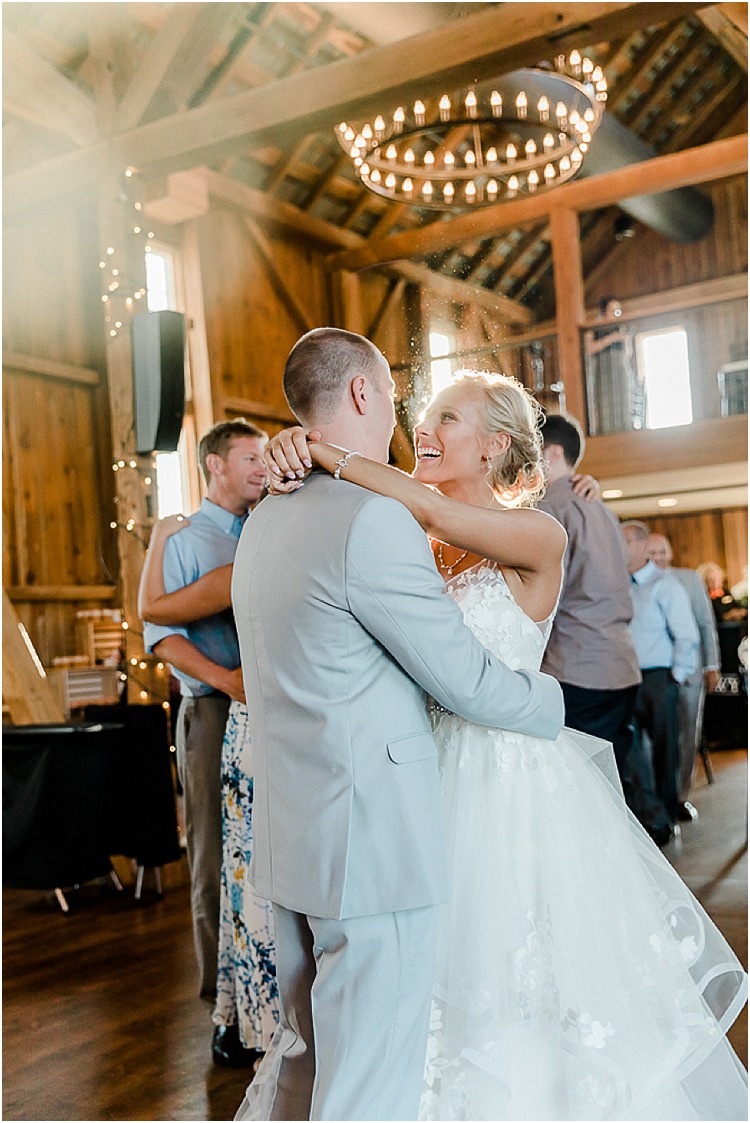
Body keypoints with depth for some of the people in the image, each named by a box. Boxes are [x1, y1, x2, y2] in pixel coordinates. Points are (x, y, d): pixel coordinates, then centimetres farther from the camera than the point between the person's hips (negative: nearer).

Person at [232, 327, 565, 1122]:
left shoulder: (266, 517, 9)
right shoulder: (373, 520, -19)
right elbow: (464, 680, -13)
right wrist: (552, 698, 5)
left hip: (291, 838, 9)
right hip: (371, 847, -9)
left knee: (303, 1055, 23)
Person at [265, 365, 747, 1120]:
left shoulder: (534, 537, -11)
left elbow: (429, 505, -26)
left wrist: (325, 453, -21)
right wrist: (295, 462, -22)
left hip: (515, 781, -5)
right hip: (438, 780, 5)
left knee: (533, 990, 9)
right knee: (454, 984, 16)